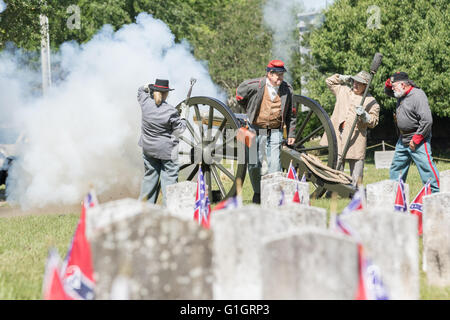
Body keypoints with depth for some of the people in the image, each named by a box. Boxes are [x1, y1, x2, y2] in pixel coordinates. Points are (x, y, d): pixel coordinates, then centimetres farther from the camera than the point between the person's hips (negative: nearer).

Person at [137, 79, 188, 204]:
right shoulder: (170, 111, -19)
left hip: (148, 149, 5)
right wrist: (183, 115, 3)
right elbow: (179, 129, -7)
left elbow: (141, 91, 17)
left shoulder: (146, 103, -6)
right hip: (166, 150, -5)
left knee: (150, 175, 16)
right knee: (169, 177, 0)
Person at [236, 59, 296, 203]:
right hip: (256, 130, -1)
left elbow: (290, 113, 11)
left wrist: (291, 133, 10)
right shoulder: (254, 85, -11)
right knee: (254, 164, 3)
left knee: (275, 163, -8)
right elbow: (239, 94, 10)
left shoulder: (287, 89, 0)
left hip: (275, 131, 1)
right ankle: (258, 193, 23)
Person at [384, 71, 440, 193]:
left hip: (419, 139, -9)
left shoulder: (418, 95, -20)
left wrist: (416, 140, -20)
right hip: (402, 140, 10)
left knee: (426, 167, -13)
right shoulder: (401, 94, 8)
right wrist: (389, 82, 5)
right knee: (396, 167, 15)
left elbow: (427, 121, -25)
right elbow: (387, 91, 30)